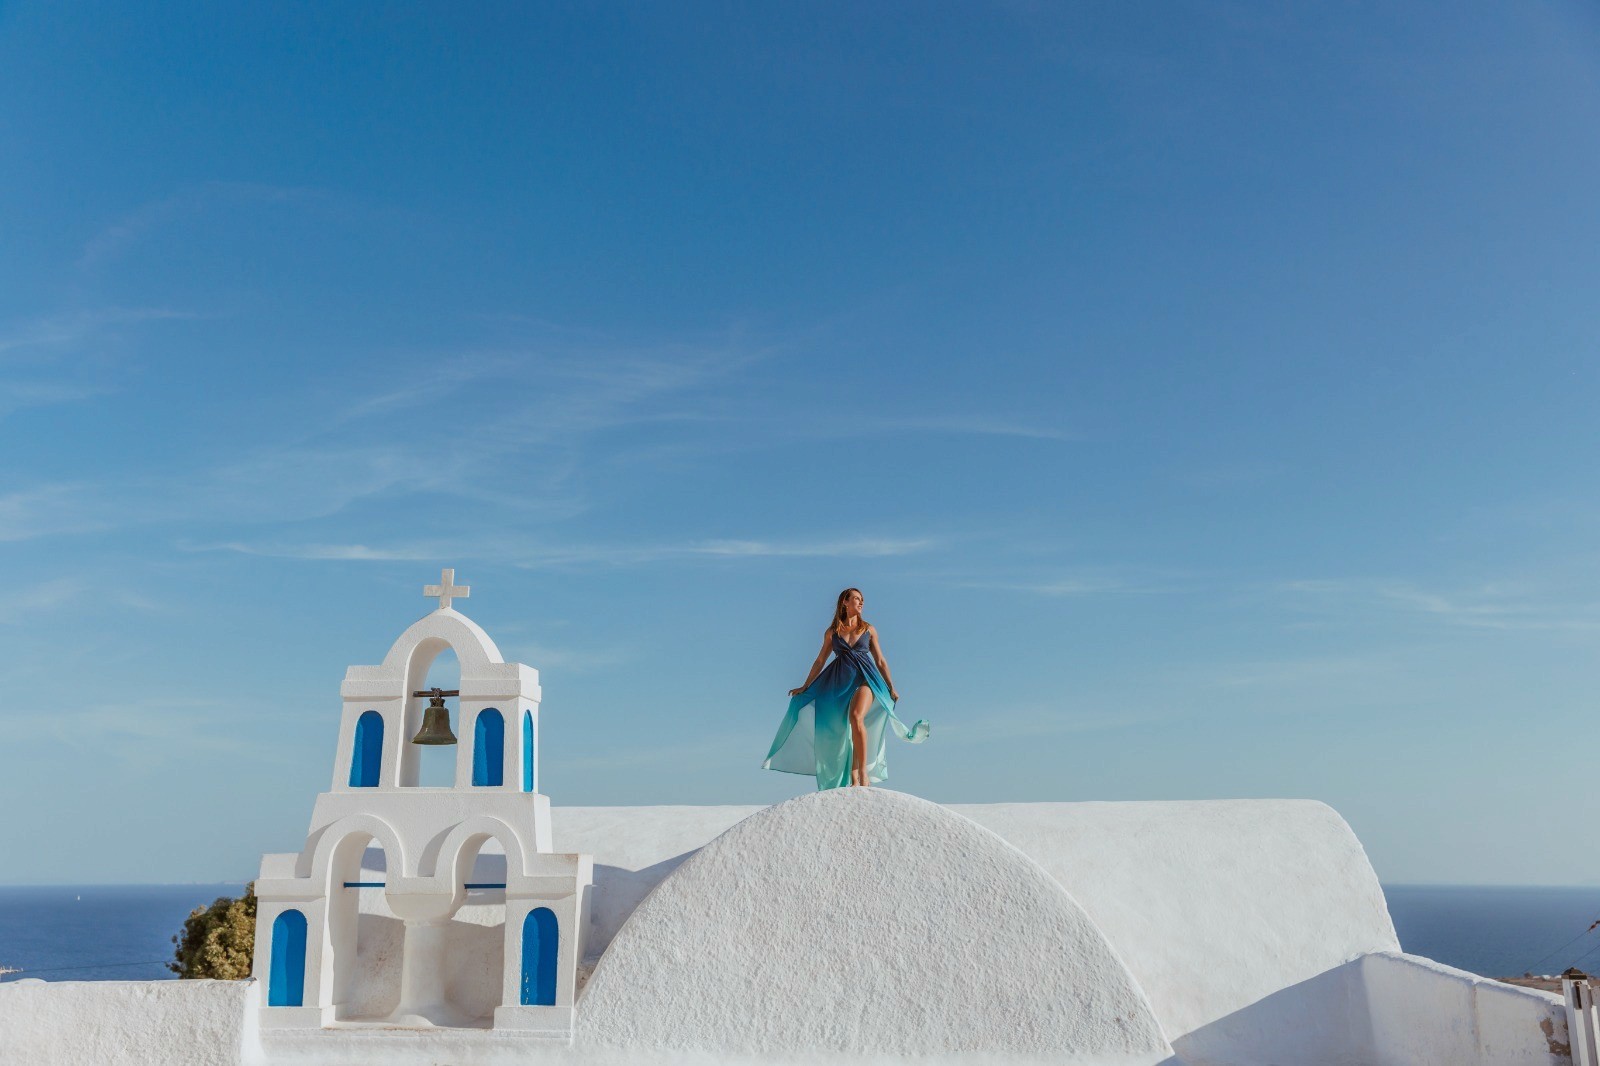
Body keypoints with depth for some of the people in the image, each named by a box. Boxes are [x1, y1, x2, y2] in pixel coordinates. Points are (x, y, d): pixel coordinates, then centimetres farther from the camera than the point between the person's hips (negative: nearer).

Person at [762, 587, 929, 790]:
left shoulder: (868, 629, 13)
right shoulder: (831, 632, 12)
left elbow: (880, 661, 16)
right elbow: (820, 661, 17)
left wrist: (891, 688, 11)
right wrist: (805, 687, 17)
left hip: (865, 678, -2)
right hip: (841, 682, 2)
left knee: (856, 717, -26)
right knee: (847, 728, 0)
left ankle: (863, 773, -25)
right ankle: (853, 777, 6)